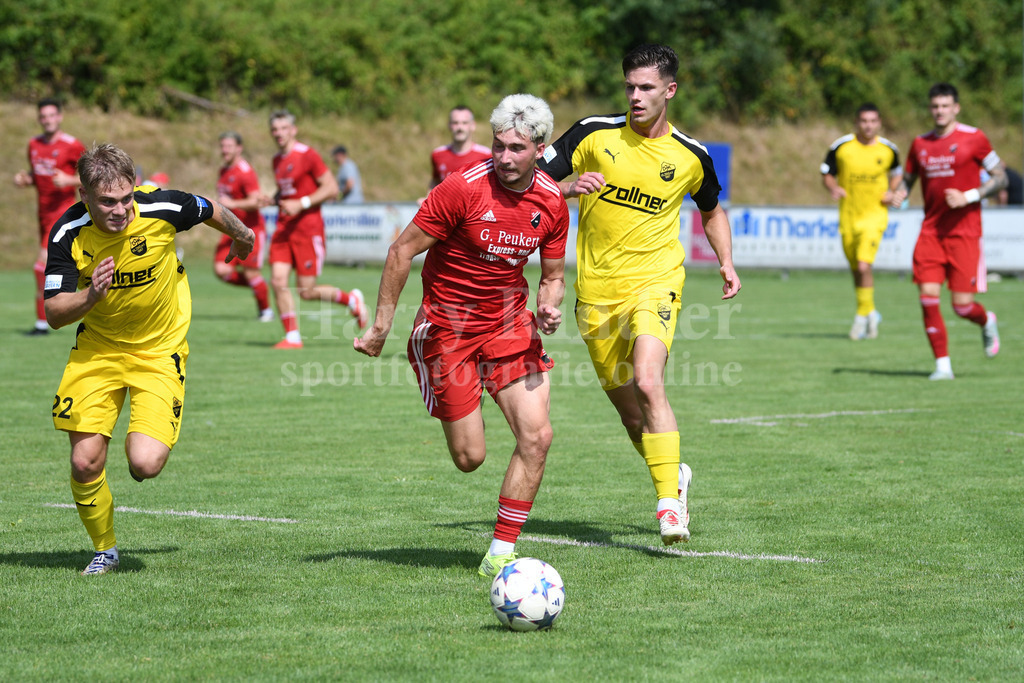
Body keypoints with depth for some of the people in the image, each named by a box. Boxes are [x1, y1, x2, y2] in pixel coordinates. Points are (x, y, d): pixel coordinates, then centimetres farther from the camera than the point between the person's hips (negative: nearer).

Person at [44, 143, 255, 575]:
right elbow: (54, 313, -15)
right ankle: (104, 549, 21)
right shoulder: (68, 233, -17)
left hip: (160, 350, -2)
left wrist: (241, 236, 23)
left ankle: (144, 437, 20)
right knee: (85, 462, -6)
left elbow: (211, 211, 3)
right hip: (97, 348, 2)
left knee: (145, 465, -18)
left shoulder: (161, 208, -21)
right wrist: (90, 296, -36)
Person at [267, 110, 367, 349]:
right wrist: (277, 198, 7)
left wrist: (301, 204, -17)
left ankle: (352, 299, 18)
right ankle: (292, 336, 2)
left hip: (308, 228, -7)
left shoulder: (307, 154, -9)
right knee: (278, 282, -8)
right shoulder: (277, 160, 13)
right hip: (284, 228, 7)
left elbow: (331, 188, -11)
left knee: (307, 291, -7)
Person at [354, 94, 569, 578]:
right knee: (469, 458, -2)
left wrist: (549, 308, -14)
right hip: (447, 326, -4)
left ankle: (500, 554, 1)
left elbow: (552, 274, 9)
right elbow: (402, 251, -13)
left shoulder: (551, 202, -5)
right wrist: (381, 326, -11)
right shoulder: (463, 188, -20)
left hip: (509, 321, 4)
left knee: (537, 436, -11)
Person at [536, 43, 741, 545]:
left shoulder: (690, 156, 1)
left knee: (648, 383, -25)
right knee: (625, 405, 10)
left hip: (654, 283, -2)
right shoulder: (595, 133, -3)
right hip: (596, 291, 2)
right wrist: (570, 188, -20)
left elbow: (712, 210, 20)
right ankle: (673, 475, 36)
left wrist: (726, 262, 7)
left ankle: (670, 504, -22)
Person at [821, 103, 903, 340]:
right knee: (856, 269, 10)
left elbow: (896, 172, 17)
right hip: (848, 216, 2)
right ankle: (871, 313, 32)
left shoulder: (888, 149, -1)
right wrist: (833, 187, -15)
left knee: (864, 265, -18)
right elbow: (826, 172, 6)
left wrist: (891, 191, -1)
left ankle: (863, 316, -3)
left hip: (875, 215, -2)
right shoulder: (841, 147, -4)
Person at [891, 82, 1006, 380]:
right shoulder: (920, 143, 9)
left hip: (964, 230, -4)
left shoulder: (973, 138, -4)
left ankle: (987, 322, 30)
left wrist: (968, 197, -15)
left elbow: (1000, 178, -1)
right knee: (928, 298, -8)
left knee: (962, 304, -6)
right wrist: (899, 194, -3)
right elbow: (908, 178, 21)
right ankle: (942, 364, 2)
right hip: (931, 230, 4)